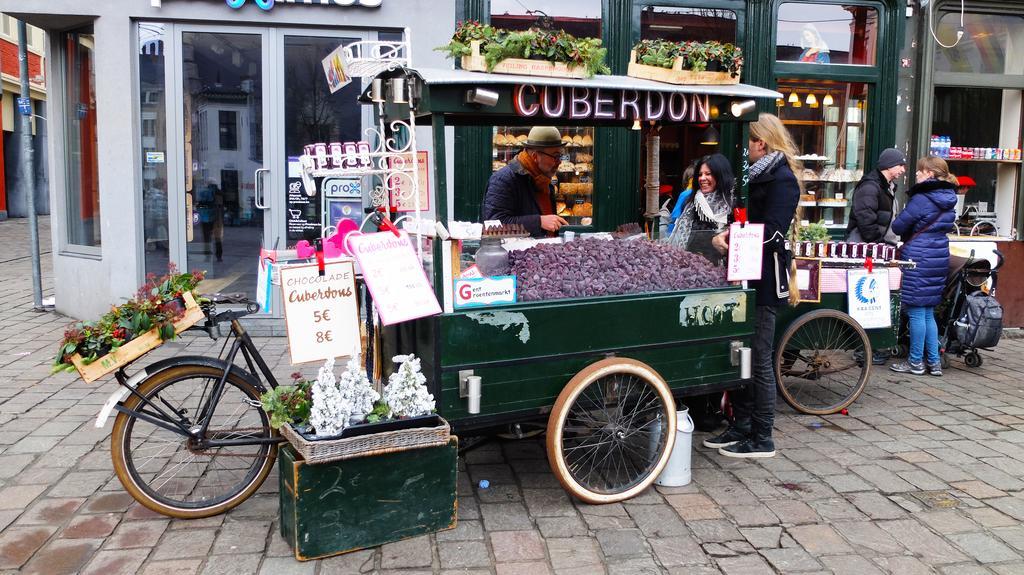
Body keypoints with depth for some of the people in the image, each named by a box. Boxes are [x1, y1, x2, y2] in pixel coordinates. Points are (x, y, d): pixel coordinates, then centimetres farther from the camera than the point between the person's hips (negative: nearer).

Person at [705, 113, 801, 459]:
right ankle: (740, 427, 24)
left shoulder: (782, 179, -11)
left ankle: (761, 439, 7)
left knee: (759, 359, -3)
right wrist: (729, 233, -2)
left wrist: (732, 241, -14)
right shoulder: (758, 175, 17)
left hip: (764, 279, -9)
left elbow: (771, 232, -20)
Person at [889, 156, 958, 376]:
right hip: (939, 257, 8)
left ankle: (916, 362, 7)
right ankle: (934, 362, 17)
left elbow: (898, 226, -9)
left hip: (918, 259, -8)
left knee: (916, 312, 0)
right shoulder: (948, 200, 11)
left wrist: (908, 235, 12)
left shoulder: (921, 199, -14)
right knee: (928, 313, 14)